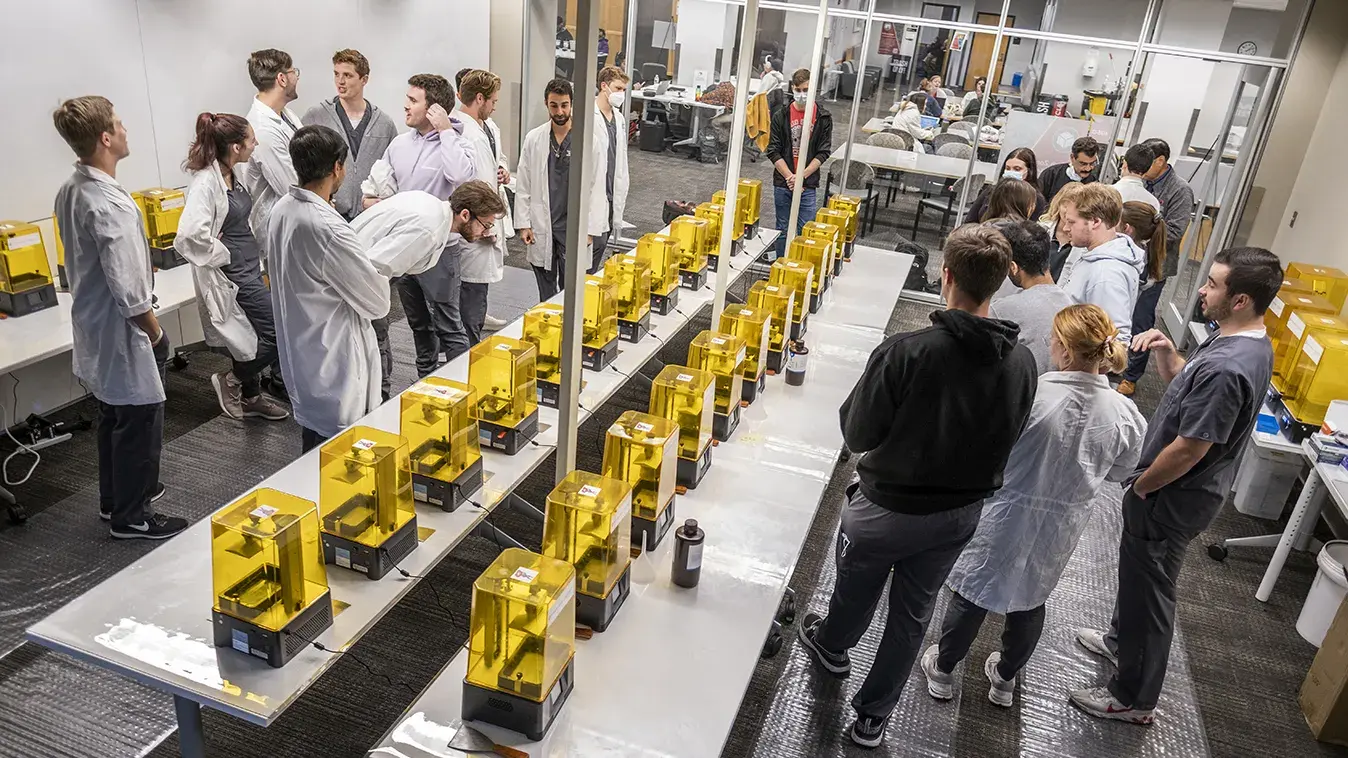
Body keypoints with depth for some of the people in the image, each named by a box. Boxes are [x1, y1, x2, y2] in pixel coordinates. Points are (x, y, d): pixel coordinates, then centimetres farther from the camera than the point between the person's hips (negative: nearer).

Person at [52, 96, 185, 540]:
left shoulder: (69, 192, 2)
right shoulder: (111, 206, -27)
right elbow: (128, 288, -27)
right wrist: (155, 333, -12)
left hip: (90, 325, 10)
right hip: (120, 333, -10)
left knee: (112, 416, 23)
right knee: (140, 420, 4)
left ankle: (115, 498, 38)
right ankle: (131, 517, 17)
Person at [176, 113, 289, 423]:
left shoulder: (232, 174, 6)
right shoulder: (206, 182, -22)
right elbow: (191, 235, -32)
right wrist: (223, 255, -19)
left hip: (249, 269, 9)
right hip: (233, 275, -9)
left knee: (256, 336, 18)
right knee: (279, 333, -8)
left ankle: (250, 397, 34)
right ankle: (231, 380, 11)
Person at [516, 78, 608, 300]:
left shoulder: (589, 139, -4)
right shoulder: (533, 139, 3)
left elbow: (596, 187, -4)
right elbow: (523, 186, 6)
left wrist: (589, 229, -8)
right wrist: (523, 224, 0)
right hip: (540, 227, 2)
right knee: (546, 293, 12)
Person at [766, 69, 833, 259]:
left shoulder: (824, 117, 0)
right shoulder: (781, 116, 1)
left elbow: (823, 152, -2)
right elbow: (773, 151, -1)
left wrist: (801, 176, -13)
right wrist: (790, 177, -13)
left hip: (808, 185, -1)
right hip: (782, 184, 1)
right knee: (783, 230, 11)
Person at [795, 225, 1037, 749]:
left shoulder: (906, 353, -30)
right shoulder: (1022, 363, -15)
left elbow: (857, 435, -19)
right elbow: (1007, 438, 0)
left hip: (888, 508, -3)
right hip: (960, 514, 4)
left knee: (855, 593, 27)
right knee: (911, 616, 22)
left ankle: (831, 648, 57)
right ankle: (873, 716, 39)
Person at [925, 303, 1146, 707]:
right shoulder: (1125, 414, -17)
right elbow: (1121, 471, 0)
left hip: (1007, 517, -3)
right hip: (1062, 526, 4)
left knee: (973, 590, 17)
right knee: (1031, 599, 25)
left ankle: (943, 670, 37)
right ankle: (1005, 678, 44)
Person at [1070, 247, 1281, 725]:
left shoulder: (1226, 368, -32)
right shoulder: (1244, 341, 0)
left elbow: (1189, 449, -28)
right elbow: (1184, 382, 13)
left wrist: (1140, 485, -13)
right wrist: (1165, 351, -6)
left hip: (1173, 498, -10)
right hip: (1192, 490, 10)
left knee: (1148, 588, 7)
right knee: (1137, 573, 28)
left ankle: (1134, 698, 25)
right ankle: (1121, 640, 51)